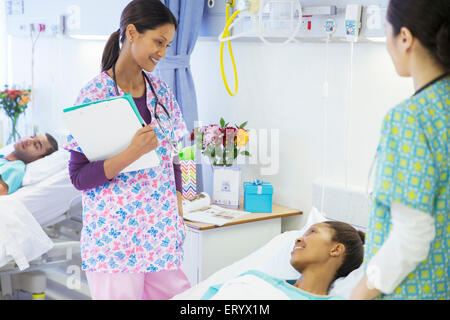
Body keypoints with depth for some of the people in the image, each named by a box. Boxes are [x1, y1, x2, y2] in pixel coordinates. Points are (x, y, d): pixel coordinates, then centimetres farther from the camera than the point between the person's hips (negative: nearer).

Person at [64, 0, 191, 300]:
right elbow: (79, 177, -10)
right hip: (115, 238, -5)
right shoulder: (94, 95, -10)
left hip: (162, 233, 5)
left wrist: (178, 210, 9)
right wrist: (132, 153, -22)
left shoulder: (161, 91, 7)